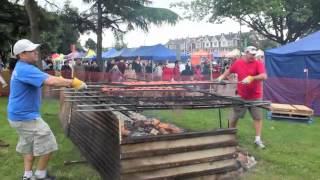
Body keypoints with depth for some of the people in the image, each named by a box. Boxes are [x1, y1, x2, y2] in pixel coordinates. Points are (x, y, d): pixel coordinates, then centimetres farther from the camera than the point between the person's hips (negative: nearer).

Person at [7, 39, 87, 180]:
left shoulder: (22, 68, 11)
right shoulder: (26, 69, -25)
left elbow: (46, 79, 9)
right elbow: (50, 81, -36)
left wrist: (67, 83, -3)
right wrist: (73, 82, -25)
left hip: (21, 115, 11)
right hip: (26, 116, -11)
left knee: (28, 145, 22)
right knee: (47, 145, 1)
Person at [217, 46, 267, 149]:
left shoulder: (258, 64, -8)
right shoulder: (238, 63, 2)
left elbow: (264, 76, -22)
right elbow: (229, 70, 20)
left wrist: (251, 78, -34)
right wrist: (222, 76, 9)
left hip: (255, 96, -2)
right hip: (241, 96, 2)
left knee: (258, 117, 1)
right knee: (233, 117, 11)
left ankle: (258, 139, 11)